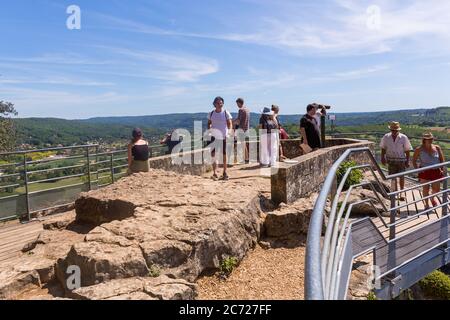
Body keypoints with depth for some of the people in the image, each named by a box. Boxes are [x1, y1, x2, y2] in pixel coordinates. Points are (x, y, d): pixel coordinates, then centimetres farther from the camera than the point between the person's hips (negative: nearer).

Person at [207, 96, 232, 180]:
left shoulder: (226, 113, -1)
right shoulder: (211, 113, 7)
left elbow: (230, 124, -2)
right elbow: (209, 123, 17)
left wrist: (228, 133, -14)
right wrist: (209, 128, -3)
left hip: (223, 137, -2)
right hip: (214, 136, 2)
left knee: (224, 155, 4)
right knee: (213, 154, -5)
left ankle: (225, 173, 17)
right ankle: (215, 173, -1)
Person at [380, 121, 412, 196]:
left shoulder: (404, 138, -7)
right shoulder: (386, 137, -2)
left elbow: (407, 150, -2)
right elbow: (383, 148, 8)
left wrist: (407, 161, -2)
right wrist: (383, 158, 2)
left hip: (401, 160, -2)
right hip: (391, 160, 2)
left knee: (401, 177, -2)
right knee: (393, 177, 10)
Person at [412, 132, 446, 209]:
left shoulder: (437, 148, 1)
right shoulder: (419, 150, -6)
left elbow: (442, 159, 6)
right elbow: (414, 160, 2)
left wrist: (442, 169, -1)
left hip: (436, 171, 2)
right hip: (425, 172, -2)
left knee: (436, 189, 9)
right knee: (426, 189, 5)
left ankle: (432, 198, 41)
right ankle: (427, 204, 23)